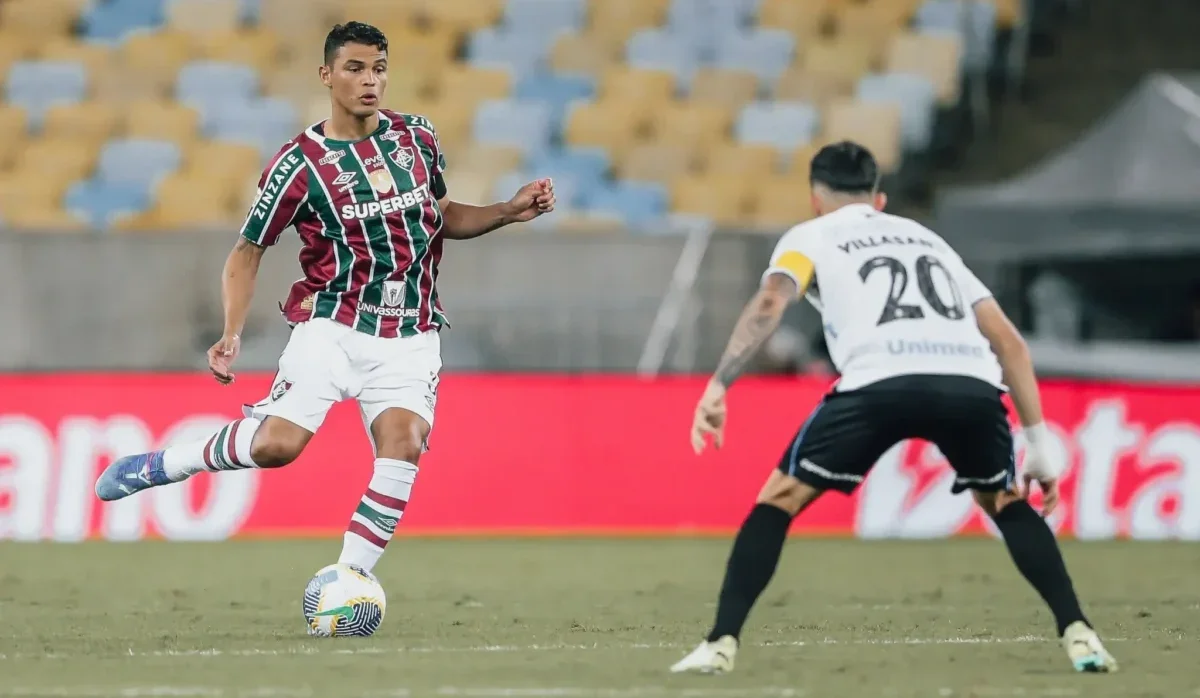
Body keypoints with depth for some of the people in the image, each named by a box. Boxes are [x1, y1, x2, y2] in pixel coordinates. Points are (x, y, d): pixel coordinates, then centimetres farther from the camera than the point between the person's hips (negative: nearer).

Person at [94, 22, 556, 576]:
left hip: (409, 338, 3)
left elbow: (442, 217, 24)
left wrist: (509, 212, 8)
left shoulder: (417, 136, 7)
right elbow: (246, 253, 0)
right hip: (332, 327, -3)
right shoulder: (300, 163, -6)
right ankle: (155, 465, 4)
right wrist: (231, 334, -12)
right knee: (278, 443, -20)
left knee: (404, 450, -19)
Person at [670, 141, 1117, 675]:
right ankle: (1078, 635, 14)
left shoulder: (810, 236, 27)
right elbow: (1008, 340, 28)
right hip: (972, 384, 3)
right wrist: (1038, 441, 29)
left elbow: (770, 303, 4)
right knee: (1005, 503, 29)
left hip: (878, 383, -3)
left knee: (779, 500, 15)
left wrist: (718, 386, -2)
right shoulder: (929, 239, 37)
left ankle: (721, 644, 4)